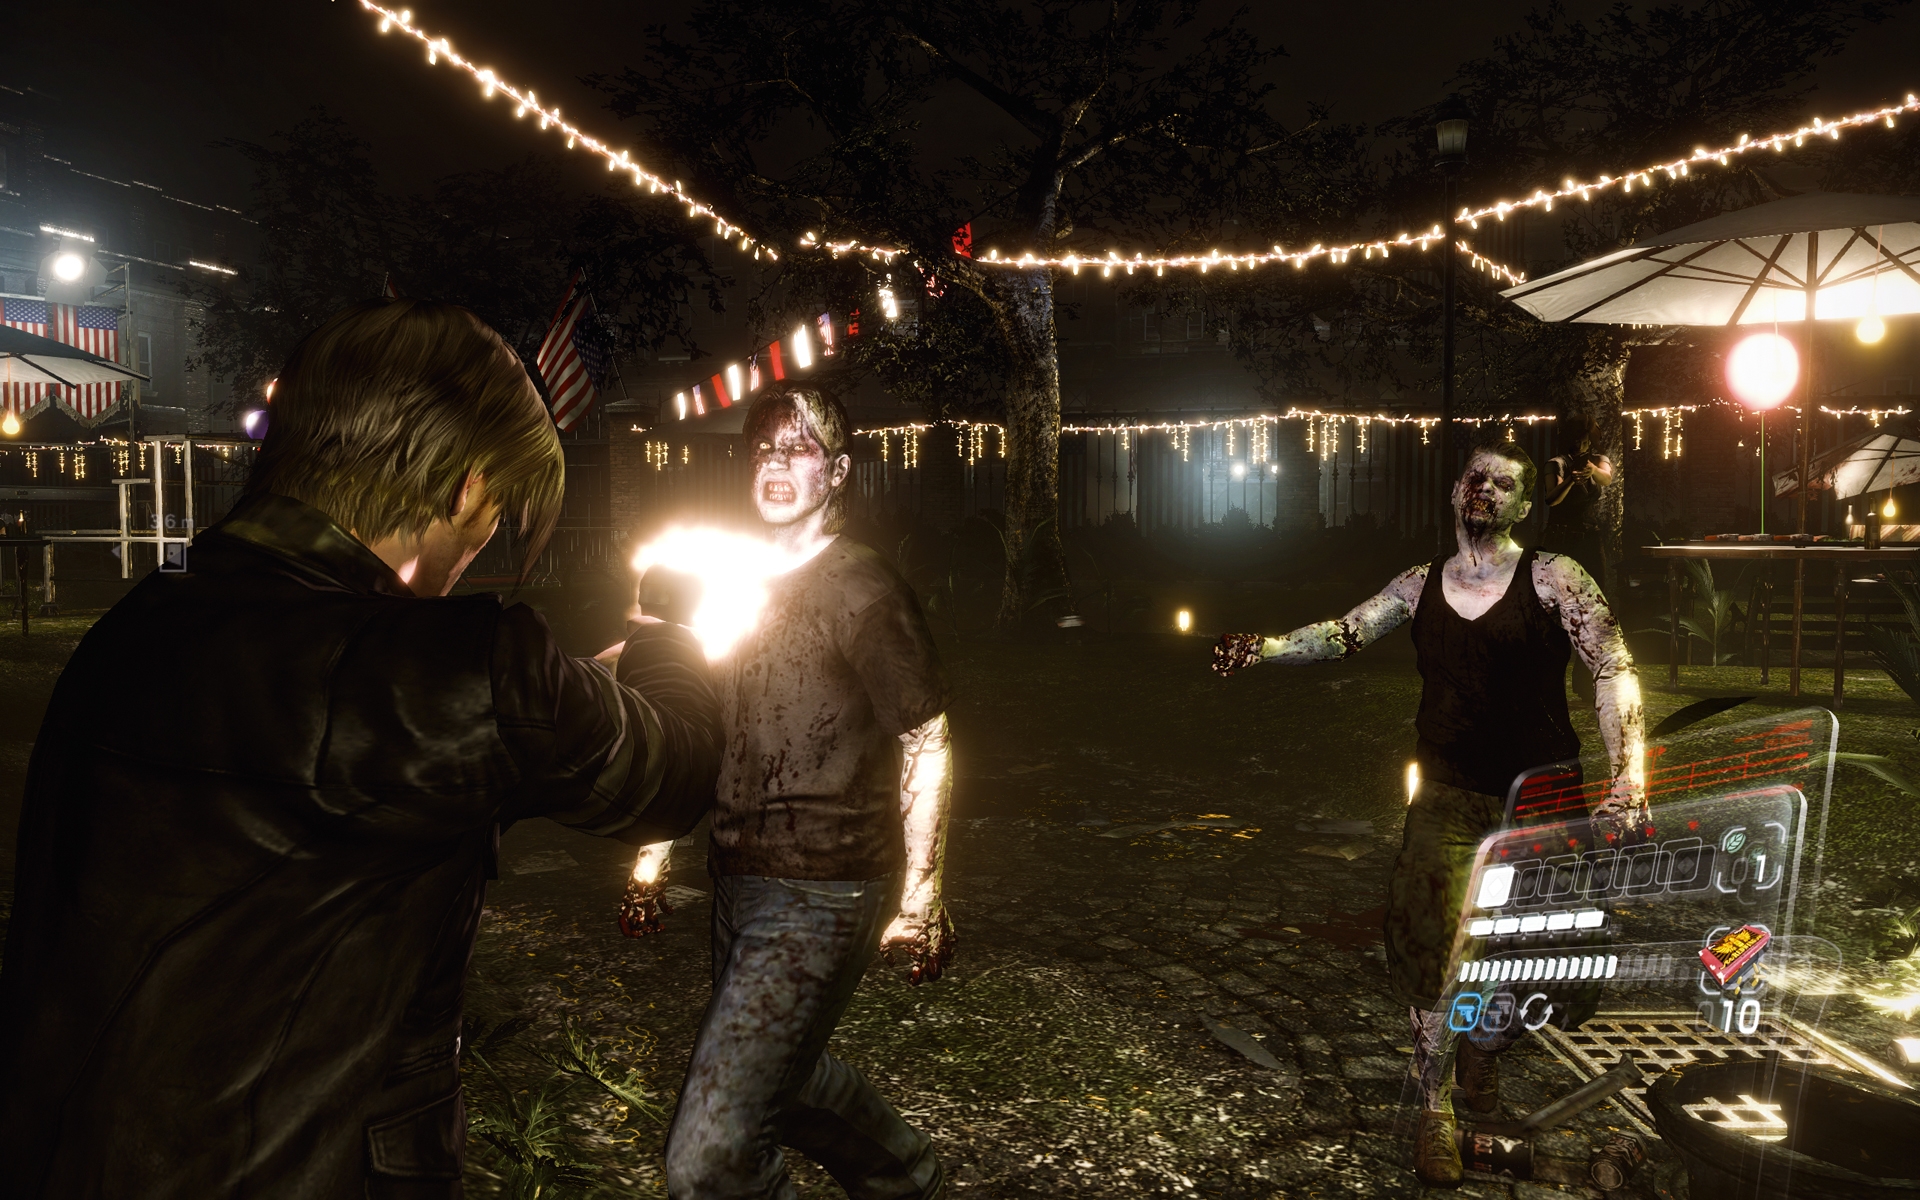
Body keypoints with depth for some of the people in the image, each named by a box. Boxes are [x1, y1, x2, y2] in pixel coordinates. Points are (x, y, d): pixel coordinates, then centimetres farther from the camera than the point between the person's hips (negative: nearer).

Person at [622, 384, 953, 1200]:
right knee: (786, 1072, 26)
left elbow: (926, 748, -8)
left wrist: (919, 898, -8)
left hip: (820, 898, -8)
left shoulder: (861, 590, -11)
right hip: (737, 883, 8)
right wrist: (652, 861, 11)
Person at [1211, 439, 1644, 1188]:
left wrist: (1629, 772, -24)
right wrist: (1267, 648, -15)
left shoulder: (1554, 580, -7)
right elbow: (1344, 634, 3)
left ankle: (1481, 1050, 40)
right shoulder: (1420, 587, 4)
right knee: (1432, 949, -5)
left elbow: (1613, 670, -12)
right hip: (1448, 796, 1)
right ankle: (1434, 1108, 11)